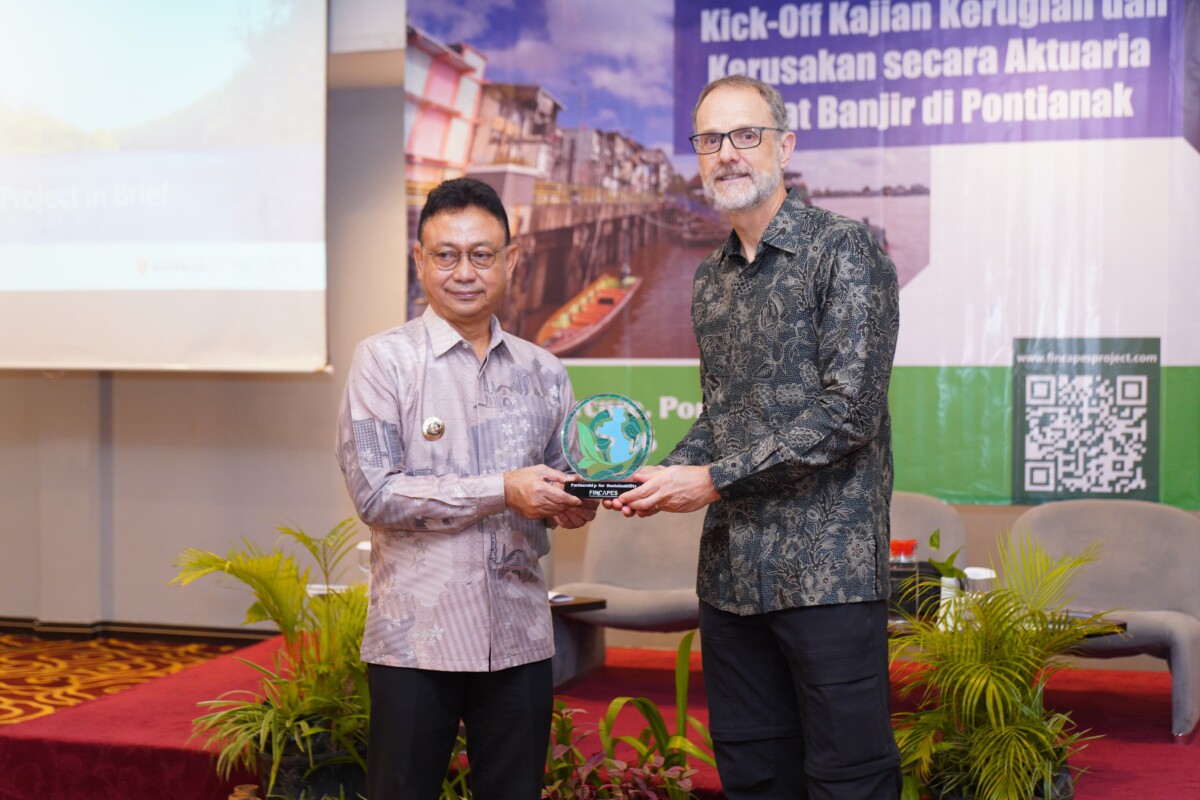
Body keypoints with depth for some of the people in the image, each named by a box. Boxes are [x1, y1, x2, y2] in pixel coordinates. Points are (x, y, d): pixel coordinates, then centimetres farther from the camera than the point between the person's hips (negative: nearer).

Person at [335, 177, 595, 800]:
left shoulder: (543, 374, 11)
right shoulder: (385, 361, -3)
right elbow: (375, 492, -11)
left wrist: (570, 507, -4)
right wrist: (502, 491, -17)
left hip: (519, 637, 4)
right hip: (415, 637, -4)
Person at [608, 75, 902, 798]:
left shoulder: (845, 250, -7)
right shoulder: (710, 280, 16)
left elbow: (850, 410, -15)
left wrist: (714, 479, -13)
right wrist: (666, 477, 3)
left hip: (827, 572, -7)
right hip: (732, 575, 7)